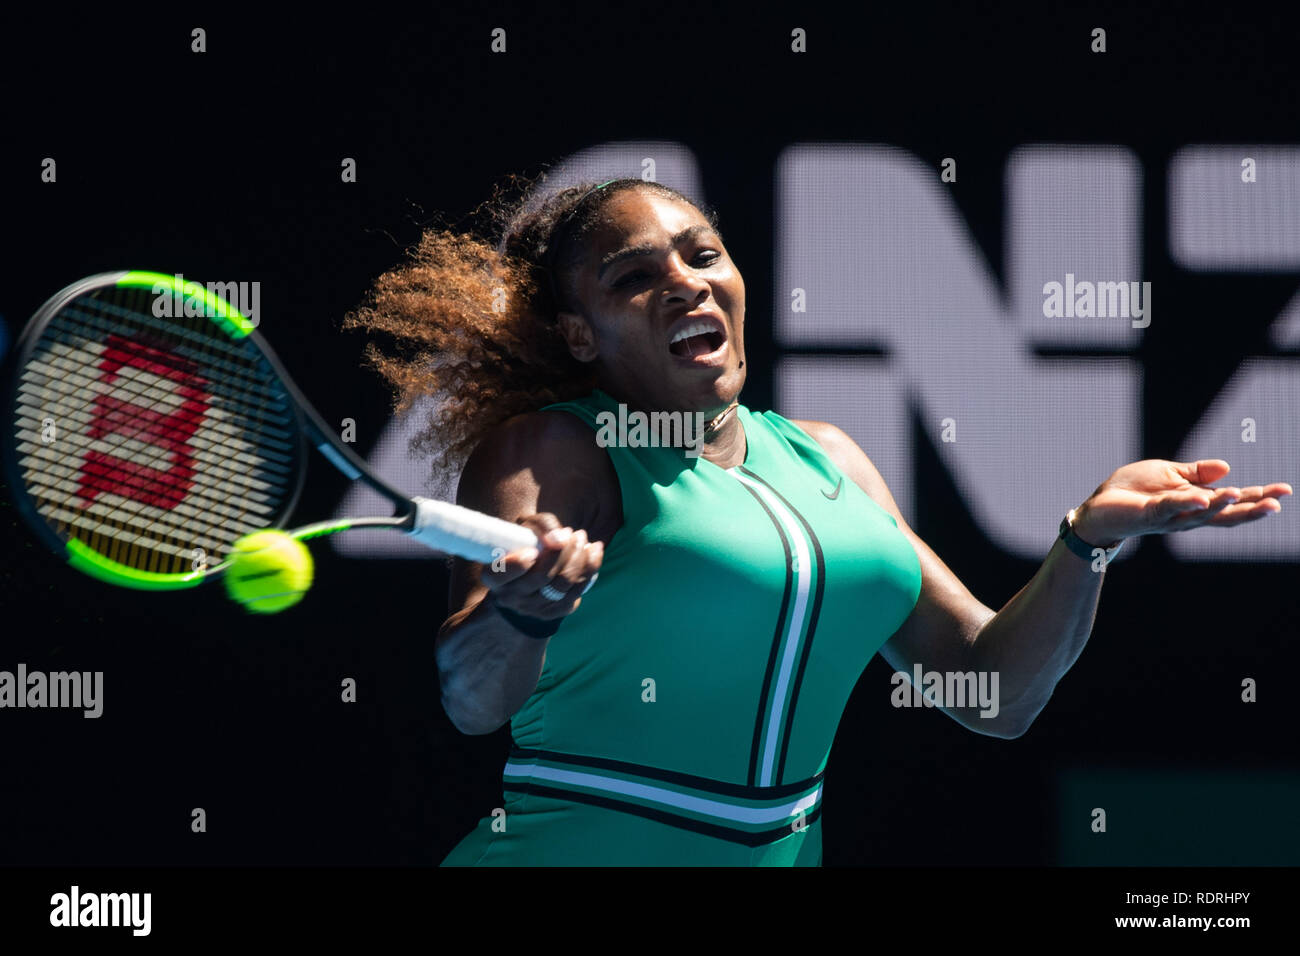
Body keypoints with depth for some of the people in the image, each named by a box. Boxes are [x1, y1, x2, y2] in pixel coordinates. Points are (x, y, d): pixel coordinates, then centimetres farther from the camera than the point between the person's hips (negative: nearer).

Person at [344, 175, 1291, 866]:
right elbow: (470, 701, -19)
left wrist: (1093, 533, -2)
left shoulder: (823, 458, 13)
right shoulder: (552, 451, -5)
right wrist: (528, 611, -41)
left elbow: (992, 694, 13)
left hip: (786, 849, 6)